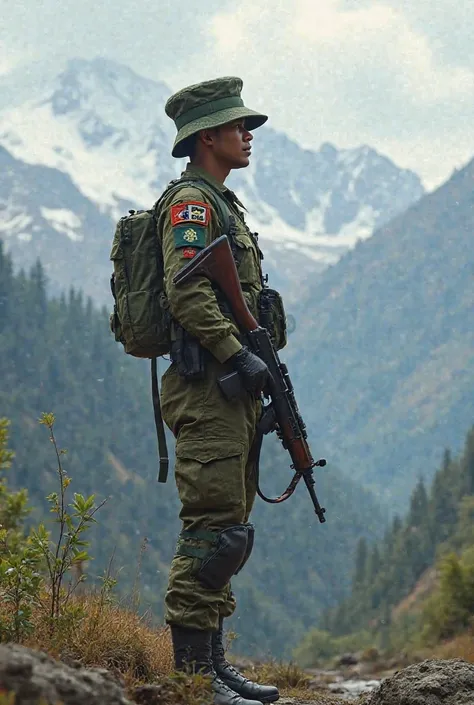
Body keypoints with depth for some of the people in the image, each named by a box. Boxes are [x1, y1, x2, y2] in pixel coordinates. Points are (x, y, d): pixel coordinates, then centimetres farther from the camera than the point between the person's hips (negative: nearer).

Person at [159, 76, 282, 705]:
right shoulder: (190, 202, -9)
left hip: (234, 392, 11)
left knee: (227, 530, 12)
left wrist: (261, 369, 19)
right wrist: (238, 355, -22)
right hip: (206, 390, -11)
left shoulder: (222, 204, 23)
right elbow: (187, 293, -21)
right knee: (215, 530, -12)